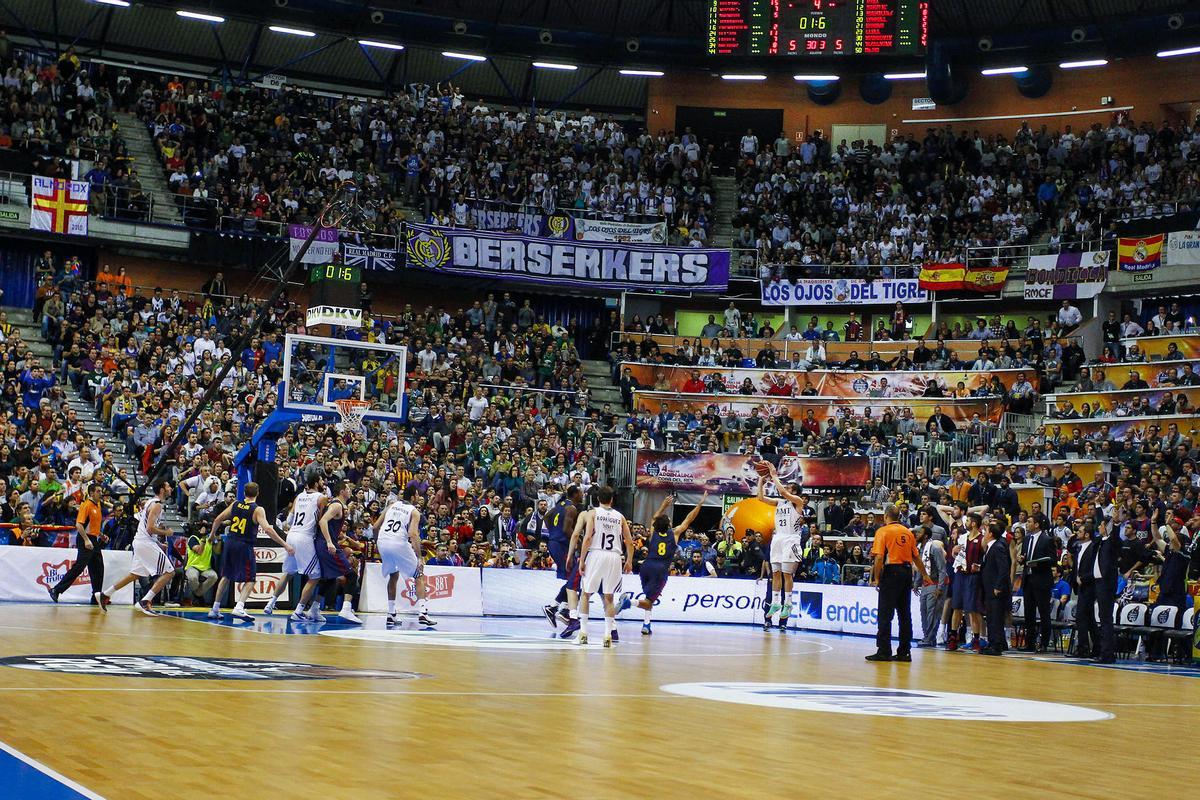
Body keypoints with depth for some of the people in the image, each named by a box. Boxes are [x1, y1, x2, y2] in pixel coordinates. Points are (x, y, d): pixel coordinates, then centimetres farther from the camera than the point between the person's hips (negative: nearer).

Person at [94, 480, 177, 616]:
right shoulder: (157, 505, -15)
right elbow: (150, 528, -24)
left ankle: (104, 595, 22)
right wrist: (165, 532, -9)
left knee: (135, 574, 20)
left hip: (140, 542, 10)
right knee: (169, 572, -9)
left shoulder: (151, 502, 16)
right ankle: (145, 602, -14)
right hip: (146, 542, -10)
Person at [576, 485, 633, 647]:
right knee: (608, 597, 9)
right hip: (614, 557, 2)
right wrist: (629, 561, 21)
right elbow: (629, 541, 10)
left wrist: (582, 561, -3)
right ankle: (608, 634, 1)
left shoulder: (593, 513, 2)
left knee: (585, 594, 11)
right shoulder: (620, 516, 12)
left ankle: (583, 632, 5)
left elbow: (587, 538, -7)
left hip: (596, 555, -2)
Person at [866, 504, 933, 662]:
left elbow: (879, 557, -14)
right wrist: (924, 575, 27)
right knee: (905, 614, 10)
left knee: (885, 614, -3)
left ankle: (884, 651, -5)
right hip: (907, 572, 6)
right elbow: (916, 556, 15)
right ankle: (904, 652, 12)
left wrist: (876, 578, -10)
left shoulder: (883, 531, -5)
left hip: (891, 572, -6)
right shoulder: (908, 532, 11)